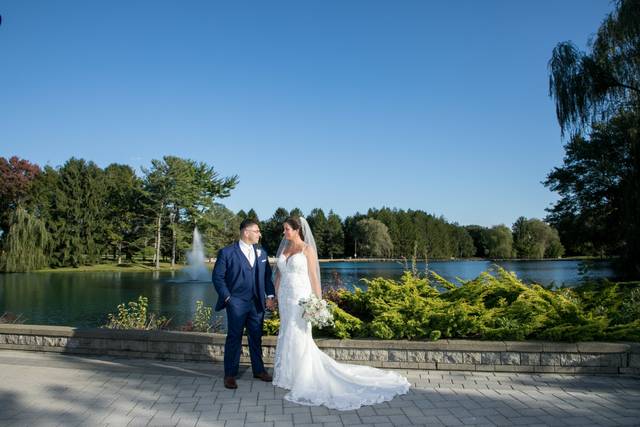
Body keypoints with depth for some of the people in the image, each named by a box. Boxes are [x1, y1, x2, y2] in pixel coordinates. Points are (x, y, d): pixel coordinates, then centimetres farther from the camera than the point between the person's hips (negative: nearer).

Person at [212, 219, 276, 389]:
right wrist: (227, 297, -10)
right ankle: (230, 374, 15)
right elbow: (217, 277, -5)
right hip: (236, 303, -4)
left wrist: (270, 295, 2)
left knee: (256, 337, 14)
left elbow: (267, 276, 12)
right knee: (234, 338, 3)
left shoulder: (261, 253, 8)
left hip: (257, 303, 5)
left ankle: (258, 370, 28)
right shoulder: (227, 252, -6)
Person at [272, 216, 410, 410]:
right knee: (287, 337, 12)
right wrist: (276, 297, 9)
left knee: (298, 338, -3)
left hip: (300, 299, -7)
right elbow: (279, 274, 13)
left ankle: (303, 380, 11)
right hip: (285, 299, 7)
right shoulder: (283, 248, 10)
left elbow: (314, 277, -9)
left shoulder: (307, 249, -8)